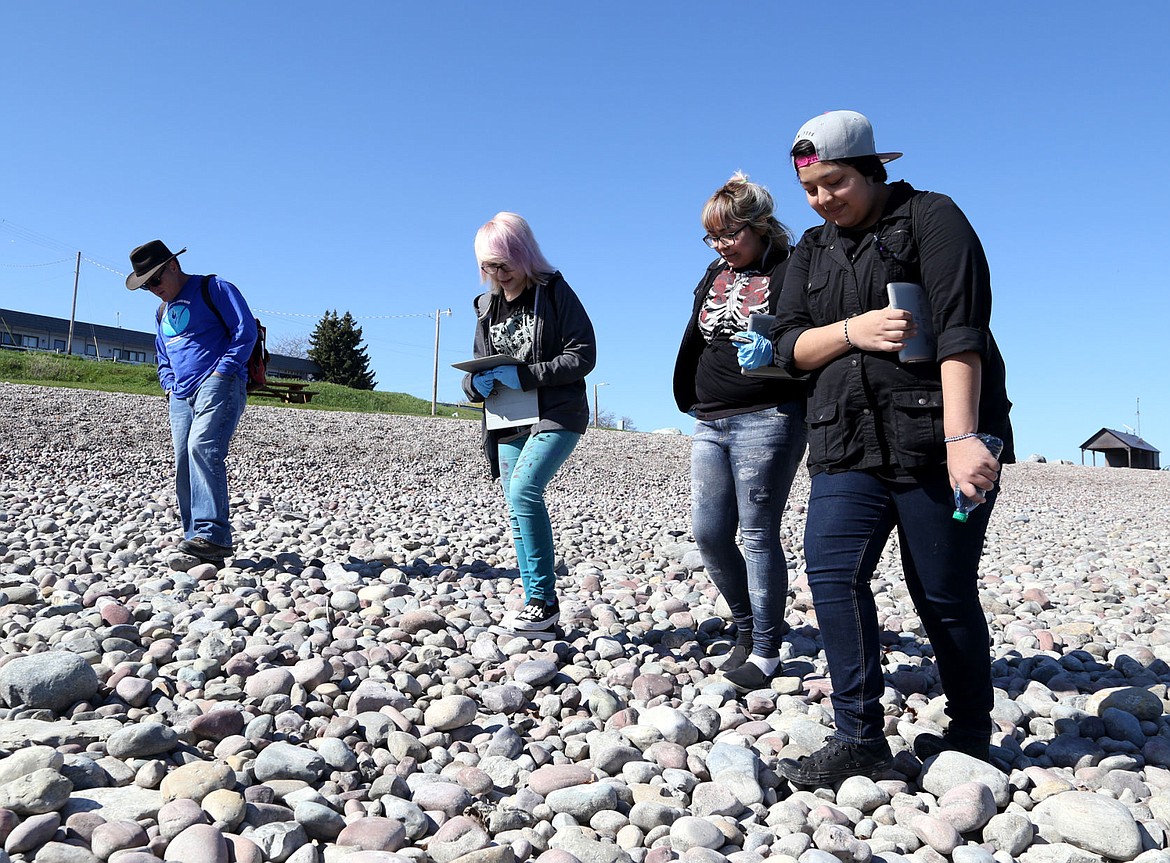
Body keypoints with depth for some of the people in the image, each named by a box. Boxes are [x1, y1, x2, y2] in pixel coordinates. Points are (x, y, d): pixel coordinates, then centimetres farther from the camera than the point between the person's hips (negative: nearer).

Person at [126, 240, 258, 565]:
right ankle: (199, 544, -1)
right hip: (182, 396, 8)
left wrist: (222, 371, -12)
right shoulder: (162, 313, 29)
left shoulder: (214, 289, 4)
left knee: (202, 447, -27)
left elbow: (246, 330, -7)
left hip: (218, 384, -8)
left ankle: (213, 534, -33)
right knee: (184, 468, -2)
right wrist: (170, 386, 16)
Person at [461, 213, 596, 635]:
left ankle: (544, 599, -15)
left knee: (524, 489, -25)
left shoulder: (554, 292, -4)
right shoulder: (486, 307, 14)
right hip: (508, 423, 7)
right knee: (518, 512, 6)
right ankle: (539, 610, 15)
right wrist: (475, 383, -7)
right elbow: (478, 368, 18)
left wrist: (526, 375, -20)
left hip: (557, 414, -7)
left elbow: (583, 354, -11)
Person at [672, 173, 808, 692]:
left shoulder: (791, 271, -4)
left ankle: (766, 651, 9)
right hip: (711, 423, 7)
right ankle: (747, 625, 25)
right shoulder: (714, 275, 17)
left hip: (767, 421, -7)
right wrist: (686, 397, 19)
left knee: (758, 534, -4)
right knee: (708, 532, 5)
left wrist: (775, 347, -29)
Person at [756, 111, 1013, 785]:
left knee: (944, 595, 2)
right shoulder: (814, 249, 17)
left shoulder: (931, 218, -1)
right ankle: (861, 740, -1)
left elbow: (960, 330, -14)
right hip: (849, 446, 5)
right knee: (832, 572, -11)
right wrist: (852, 330, -11)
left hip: (936, 442, -5)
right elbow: (790, 345, 9)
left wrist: (962, 437, -24)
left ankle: (971, 736, 23)